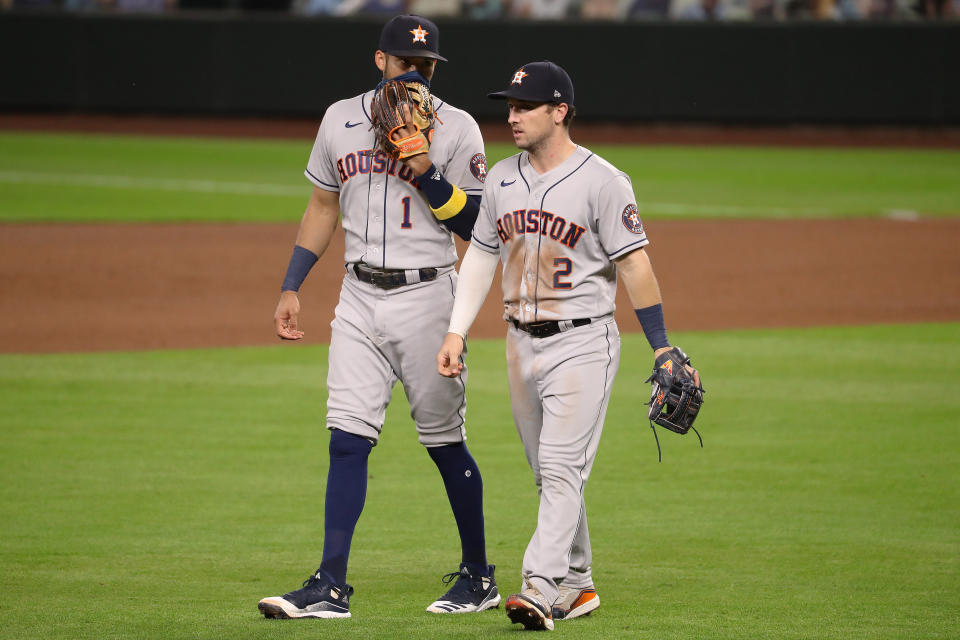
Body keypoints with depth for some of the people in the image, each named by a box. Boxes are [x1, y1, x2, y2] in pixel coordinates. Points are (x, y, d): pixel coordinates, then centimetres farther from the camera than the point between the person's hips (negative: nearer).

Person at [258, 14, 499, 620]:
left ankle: (479, 576, 17)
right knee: (347, 439, -4)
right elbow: (323, 207, 18)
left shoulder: (456, 129, -3)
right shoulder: (340, 120, 10)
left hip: (426, 297, -3)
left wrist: (422, 172, -19)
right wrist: (291, 288, 12)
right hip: (359, 298, 4)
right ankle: (331, 587, -6)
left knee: (445, 443, 3)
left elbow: (476, 225, -7)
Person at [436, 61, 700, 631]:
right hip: (522, 344, 7)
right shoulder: (502, 179, 8)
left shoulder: (602, 182, -11)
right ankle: (577, 584, 21)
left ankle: (542, 587, -22)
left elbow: (635, 265, -12)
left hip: (583, 342, -7)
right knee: (550, 473, 11)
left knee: (562, 468, -15)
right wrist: (457, 332, 6)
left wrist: (661, 347, -15)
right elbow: (480, 257, 14)